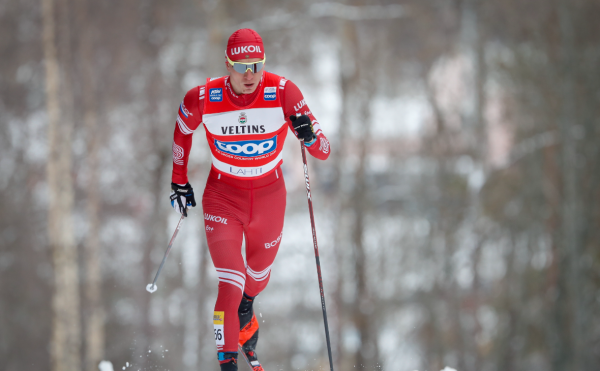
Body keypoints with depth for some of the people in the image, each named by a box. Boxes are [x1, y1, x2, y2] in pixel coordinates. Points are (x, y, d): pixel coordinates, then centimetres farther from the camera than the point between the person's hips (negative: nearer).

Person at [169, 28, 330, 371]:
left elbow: (324, 153, -19)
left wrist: (310, 136, -42)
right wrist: (179, 181, 10)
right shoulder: (203, 99, -20)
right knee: (231, 284, -15)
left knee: (259, 275, 23)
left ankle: (246, 315, 57)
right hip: (223, 197, -2)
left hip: (269, 194, 2)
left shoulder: (282, 92, -21)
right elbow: (183, 131, 5)